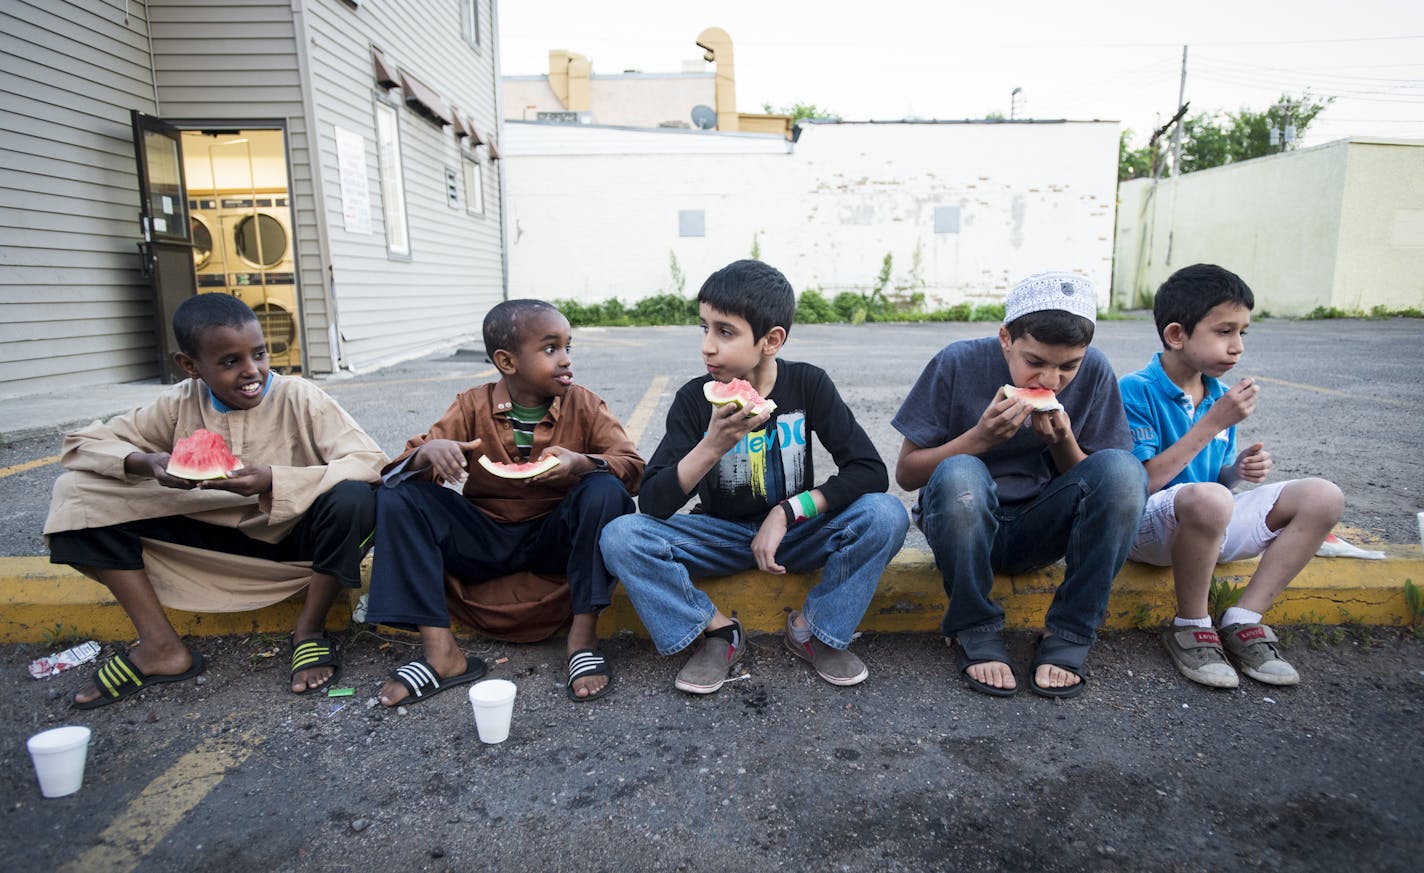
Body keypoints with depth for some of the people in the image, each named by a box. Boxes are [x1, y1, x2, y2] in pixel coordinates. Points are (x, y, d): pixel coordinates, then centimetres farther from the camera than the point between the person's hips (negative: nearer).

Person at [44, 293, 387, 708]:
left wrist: (275, 482, -38)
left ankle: (310, 629, -10)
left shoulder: (298, 398, -15)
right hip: (217, 534, 4)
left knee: (352, 498, -36)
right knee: (78, 491, -6)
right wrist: (145, 464, -23)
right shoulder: (182, 404, -4)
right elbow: (82, 444, 1)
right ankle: (160, 646, -6)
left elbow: (370, 462, -25)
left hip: (293, 532, -4)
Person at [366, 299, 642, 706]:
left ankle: (583, 637, -22)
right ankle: (441, 651, -19)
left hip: (554, 538, -1)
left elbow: (633, 466, -13)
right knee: (396, 496, -16)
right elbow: (399, 469, -5)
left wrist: (582, 463, -35)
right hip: (483, 542, 2)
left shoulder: (583, 405, -3)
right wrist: (428, 452, -31)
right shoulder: (473, 406, -2)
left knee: (605, 489, -28)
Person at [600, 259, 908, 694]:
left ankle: (810, 628, -7)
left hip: (796, 531, 0)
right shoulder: (694, 399, -12)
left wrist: (788, 512, -25)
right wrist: (713, 446, -34)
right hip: (722, 535, 0)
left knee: (885, 516, -28)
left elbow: (870, 470, -17)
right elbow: (652, 503, -19)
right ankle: (719, 630, -7)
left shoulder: (807, 385, -12)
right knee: (620, 536, -25)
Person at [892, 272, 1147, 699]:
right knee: (958, 474, -37)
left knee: (1123, 469, -25)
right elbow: (905, 473, -8)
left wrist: (1063, 441, -17)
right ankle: (975, 631, -13)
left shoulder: (1095, 372, -5)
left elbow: (1100, 487, 3)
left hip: (1037, 531, 3)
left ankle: (1066, 635, -12)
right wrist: (980, 438, -22)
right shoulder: (958, 363, -13)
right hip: (962, 521, -2)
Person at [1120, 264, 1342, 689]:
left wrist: (1239, 469, -6)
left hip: (1212, 526, 8)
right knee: (1207, 500, -39)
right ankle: (1190, 627, -13)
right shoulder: (1136, 391, -13)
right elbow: (1142, 483, -21)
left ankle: (1242, 621, -7)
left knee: (1323, 496, -7)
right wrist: (1212, 423, -20)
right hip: (1147, 527, -7)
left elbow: (1216, 477, 19)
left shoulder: (1219, 392, 10)